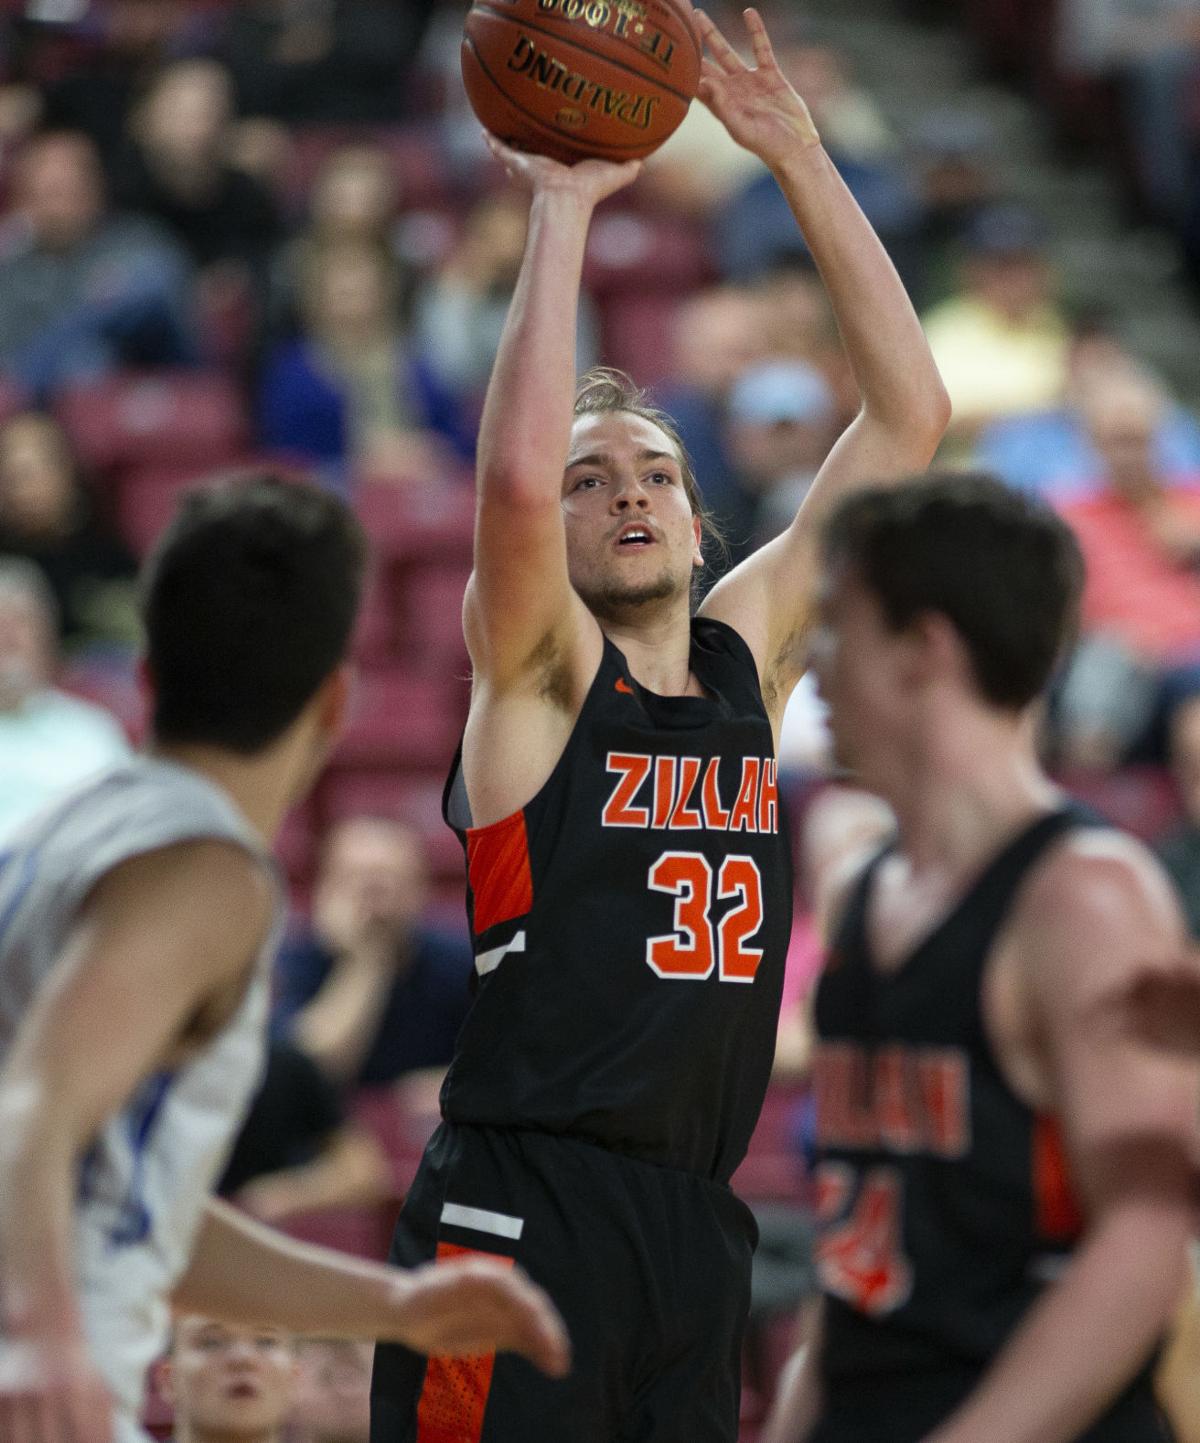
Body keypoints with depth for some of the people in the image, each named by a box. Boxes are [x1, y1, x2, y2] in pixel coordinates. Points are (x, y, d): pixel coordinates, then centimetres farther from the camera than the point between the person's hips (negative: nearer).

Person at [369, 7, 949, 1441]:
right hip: (520, 1212, -6)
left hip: (696, 1216, 6)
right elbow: (513, 477, -23)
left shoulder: (748, 652, 14)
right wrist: (562, 207, -17)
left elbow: (907, 414, 11)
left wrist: (798, 156, 5)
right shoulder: (540, 672, -1)